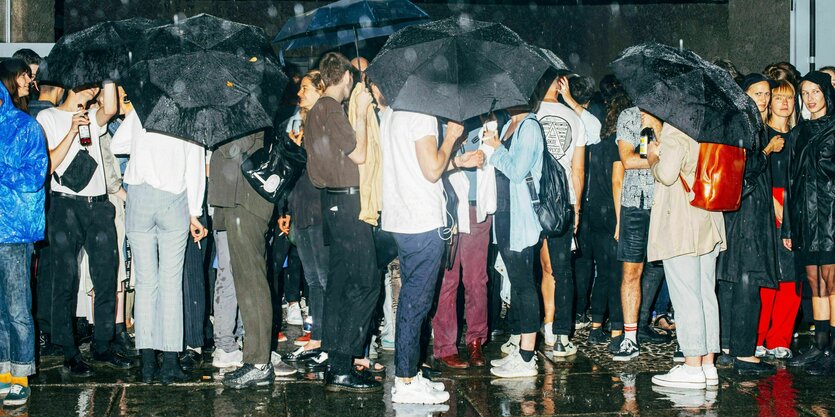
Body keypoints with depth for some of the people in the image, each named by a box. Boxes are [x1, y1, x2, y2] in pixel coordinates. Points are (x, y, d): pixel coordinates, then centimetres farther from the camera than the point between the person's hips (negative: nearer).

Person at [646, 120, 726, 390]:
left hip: (680, 225, -8)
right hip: (708, 223, 8)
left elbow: (667, 174, -23)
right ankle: (708, 364, 11)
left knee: (685, 296, -6)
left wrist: (653, 159, -2)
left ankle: (692, 367, -6)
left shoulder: (674, 135, -11)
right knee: (705, 294, 9)